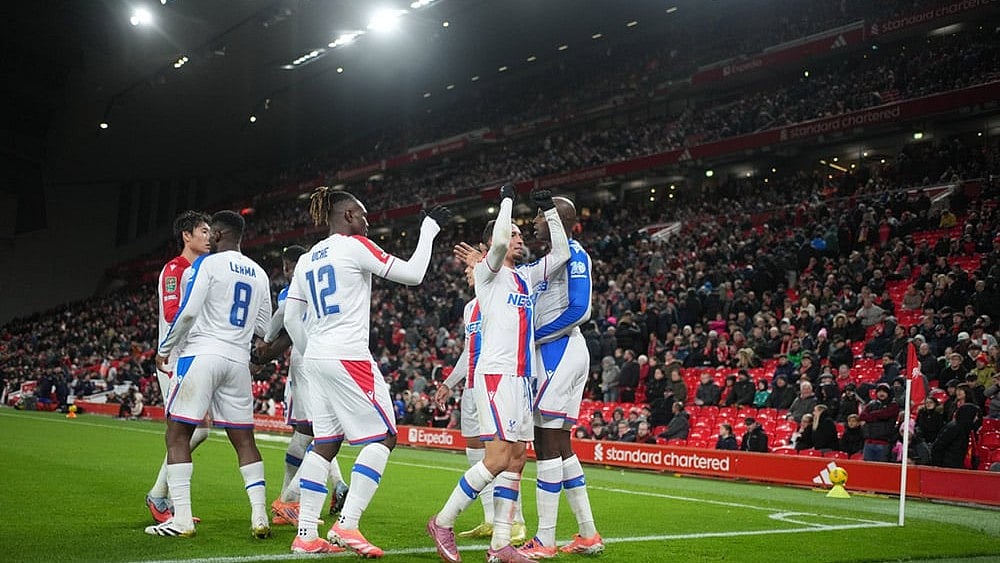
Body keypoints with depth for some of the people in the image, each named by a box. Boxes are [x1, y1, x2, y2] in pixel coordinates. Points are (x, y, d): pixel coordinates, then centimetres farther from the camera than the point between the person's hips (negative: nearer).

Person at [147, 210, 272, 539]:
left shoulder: (208, 263, -4)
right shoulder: (259, 274, 14)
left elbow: (188, 312, -12)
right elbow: (263, 329, 16)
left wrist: (164, 349, 0)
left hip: (202, 354, -6)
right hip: (238, 360, 6)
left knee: (177, 435, 1)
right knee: (244, 439, 10)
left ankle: (182, 520, -3)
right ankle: (260, 518, 4)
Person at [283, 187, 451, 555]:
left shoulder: (307, 259, 16)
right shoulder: (355, 246, -5)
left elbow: (291, 319, 15)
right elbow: (413, 274, -5)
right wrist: (429, 229, 6)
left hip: (316, 359, 8)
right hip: (349, 357, -8)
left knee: (325, 444, 11)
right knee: (383, 438, -1)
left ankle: (306, 535, 8)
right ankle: (346, 525, -9)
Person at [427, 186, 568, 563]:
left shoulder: (526, 277, 21)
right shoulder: (488, 272, 0)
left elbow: (562, 253, 23)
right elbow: (499, 240, -19)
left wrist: (550, 209, 17)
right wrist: (507, 200, -4)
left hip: (522, 376, 8)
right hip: (495, 373, -8)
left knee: (516, 460, 3)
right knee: (498, 458, -15)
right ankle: (442, 523, -2)